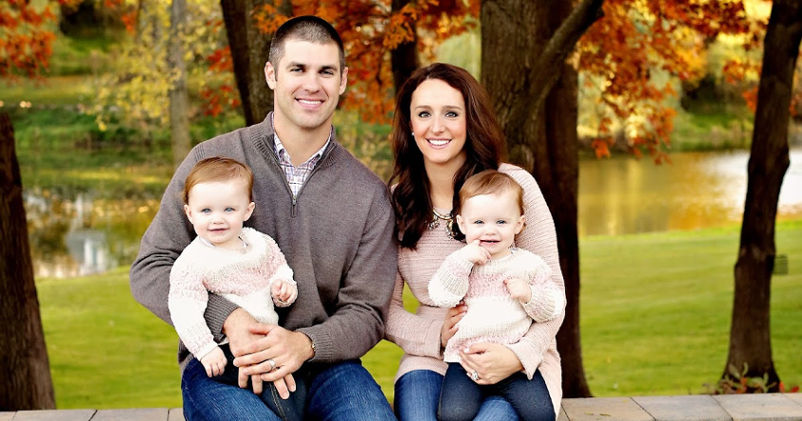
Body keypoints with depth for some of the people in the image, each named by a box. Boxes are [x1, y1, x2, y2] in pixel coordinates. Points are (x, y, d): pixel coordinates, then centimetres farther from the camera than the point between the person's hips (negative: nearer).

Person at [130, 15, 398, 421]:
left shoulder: (369, 193, 8)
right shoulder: (213, 159, 2)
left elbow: (366, 313, 5)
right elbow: (150, 271, 1)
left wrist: (306, 344, -17)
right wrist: (229, 318, -16)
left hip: (319, 360, 2)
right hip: (219, 358, -2)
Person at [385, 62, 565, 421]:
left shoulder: (514, 185, -4)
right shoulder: (395, 200, 3)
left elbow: (550, 291, -2)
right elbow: (385, 308, 7)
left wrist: (520, 355, -19)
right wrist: (437, 336, -12)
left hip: (520, 362, -1)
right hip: (432, 360, 1)